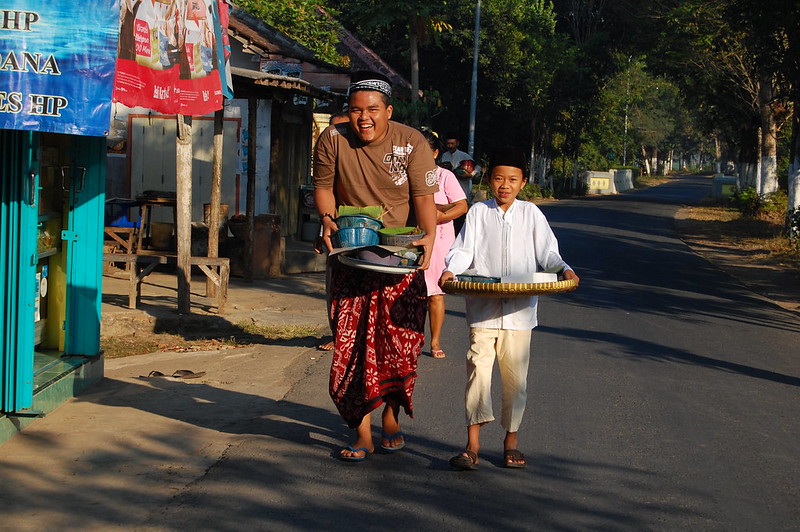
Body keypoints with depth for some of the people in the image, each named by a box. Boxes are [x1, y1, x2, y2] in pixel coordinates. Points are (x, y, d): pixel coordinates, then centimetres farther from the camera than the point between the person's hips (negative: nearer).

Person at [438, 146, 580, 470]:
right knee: (478, 367, -10)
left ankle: (511, 439, 19)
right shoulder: (478, 213, 7)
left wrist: (564, 270, -10)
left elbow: (547, 252, 8)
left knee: (515, 373, 5)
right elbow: (464, 250, 2)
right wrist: (451, 270, -17)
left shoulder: (531, 214, 9)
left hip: (519, 309, 1)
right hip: (482, 307, -1)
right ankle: (472, 446, -9)